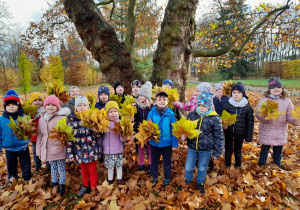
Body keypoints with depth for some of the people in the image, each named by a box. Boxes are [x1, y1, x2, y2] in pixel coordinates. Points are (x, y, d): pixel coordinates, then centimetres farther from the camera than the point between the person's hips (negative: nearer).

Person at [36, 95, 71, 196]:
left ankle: (62, 185, 23)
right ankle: (54, 182, 39)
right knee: (53, 167, 21)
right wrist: (39, 151, 11)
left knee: (61, 168, 7)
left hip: (59, 149, -5)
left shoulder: (62, 118, -11)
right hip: (48, 149, 5)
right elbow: (40, 135, 11)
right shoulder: (41, 119, 7)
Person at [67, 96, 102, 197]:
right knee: (84, 171, 19)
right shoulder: (72, 120, -2)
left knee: (92, 171, 10)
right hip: (80, 151, 2)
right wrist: (70, 153, 0)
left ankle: (93, 188, 29)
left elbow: (98, 134, -2)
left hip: (92, 150, -2)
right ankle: (86, 186, 41)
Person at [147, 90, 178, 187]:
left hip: (167, 143, -1)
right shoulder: (152, 113, -11)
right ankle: (154, 177, 42)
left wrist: (175, 144, -6)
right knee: (154, 162, 20)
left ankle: (167, 178, 40)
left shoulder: (170, 113, -12)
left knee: (167, 162, 19)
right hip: (154, 143, 1)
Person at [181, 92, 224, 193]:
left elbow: (219, 137, -7)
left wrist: (217, 152, -5)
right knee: (188, 167, 13)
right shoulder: (192, 115, -7)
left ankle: (200, 184, 46)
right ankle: (188, 181, 44)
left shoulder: (215, 118, -14)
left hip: (206, 150, -2)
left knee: (202, 169, 18)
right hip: (192, 147, 2)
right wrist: (184, 135, -14)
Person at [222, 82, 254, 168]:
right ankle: (227, 165, 33)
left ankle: (238, 166, 36)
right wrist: (223, 124, -15)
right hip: (228, 133, 1)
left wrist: (248, 137, 0)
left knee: (238, 151, 16)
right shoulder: (227, 105, -4)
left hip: (240, 134, 0)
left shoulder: (248, 107, -5)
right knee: (228, 150, 14)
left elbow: (250, 123, -1)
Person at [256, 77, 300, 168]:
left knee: (278, 152, 15)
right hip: (266, 131, -1)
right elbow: (258, 113, -4)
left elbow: (290, 116, 2)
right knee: (264, 150, 9)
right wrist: (264, 118, -24)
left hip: (281, 132, 2)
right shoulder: (264, 100, -3)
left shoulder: (287, 101, 1)